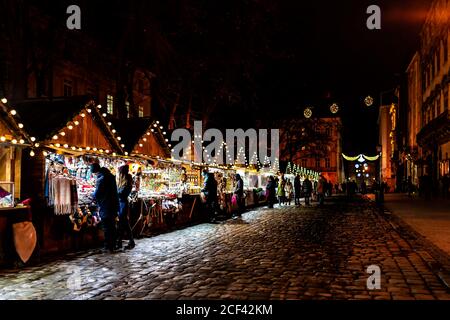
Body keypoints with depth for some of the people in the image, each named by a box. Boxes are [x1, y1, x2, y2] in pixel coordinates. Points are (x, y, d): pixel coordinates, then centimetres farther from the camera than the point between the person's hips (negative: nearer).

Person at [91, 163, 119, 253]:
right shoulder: (111, 176, 8)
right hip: (114, 205, 8)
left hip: (105, 207, -8)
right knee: (112, 226, 16)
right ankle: (113, 245, 24)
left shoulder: (101, 179, -18)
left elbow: (96, 194, -16)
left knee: (107, 228, 1)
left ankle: (108, 247, 7)